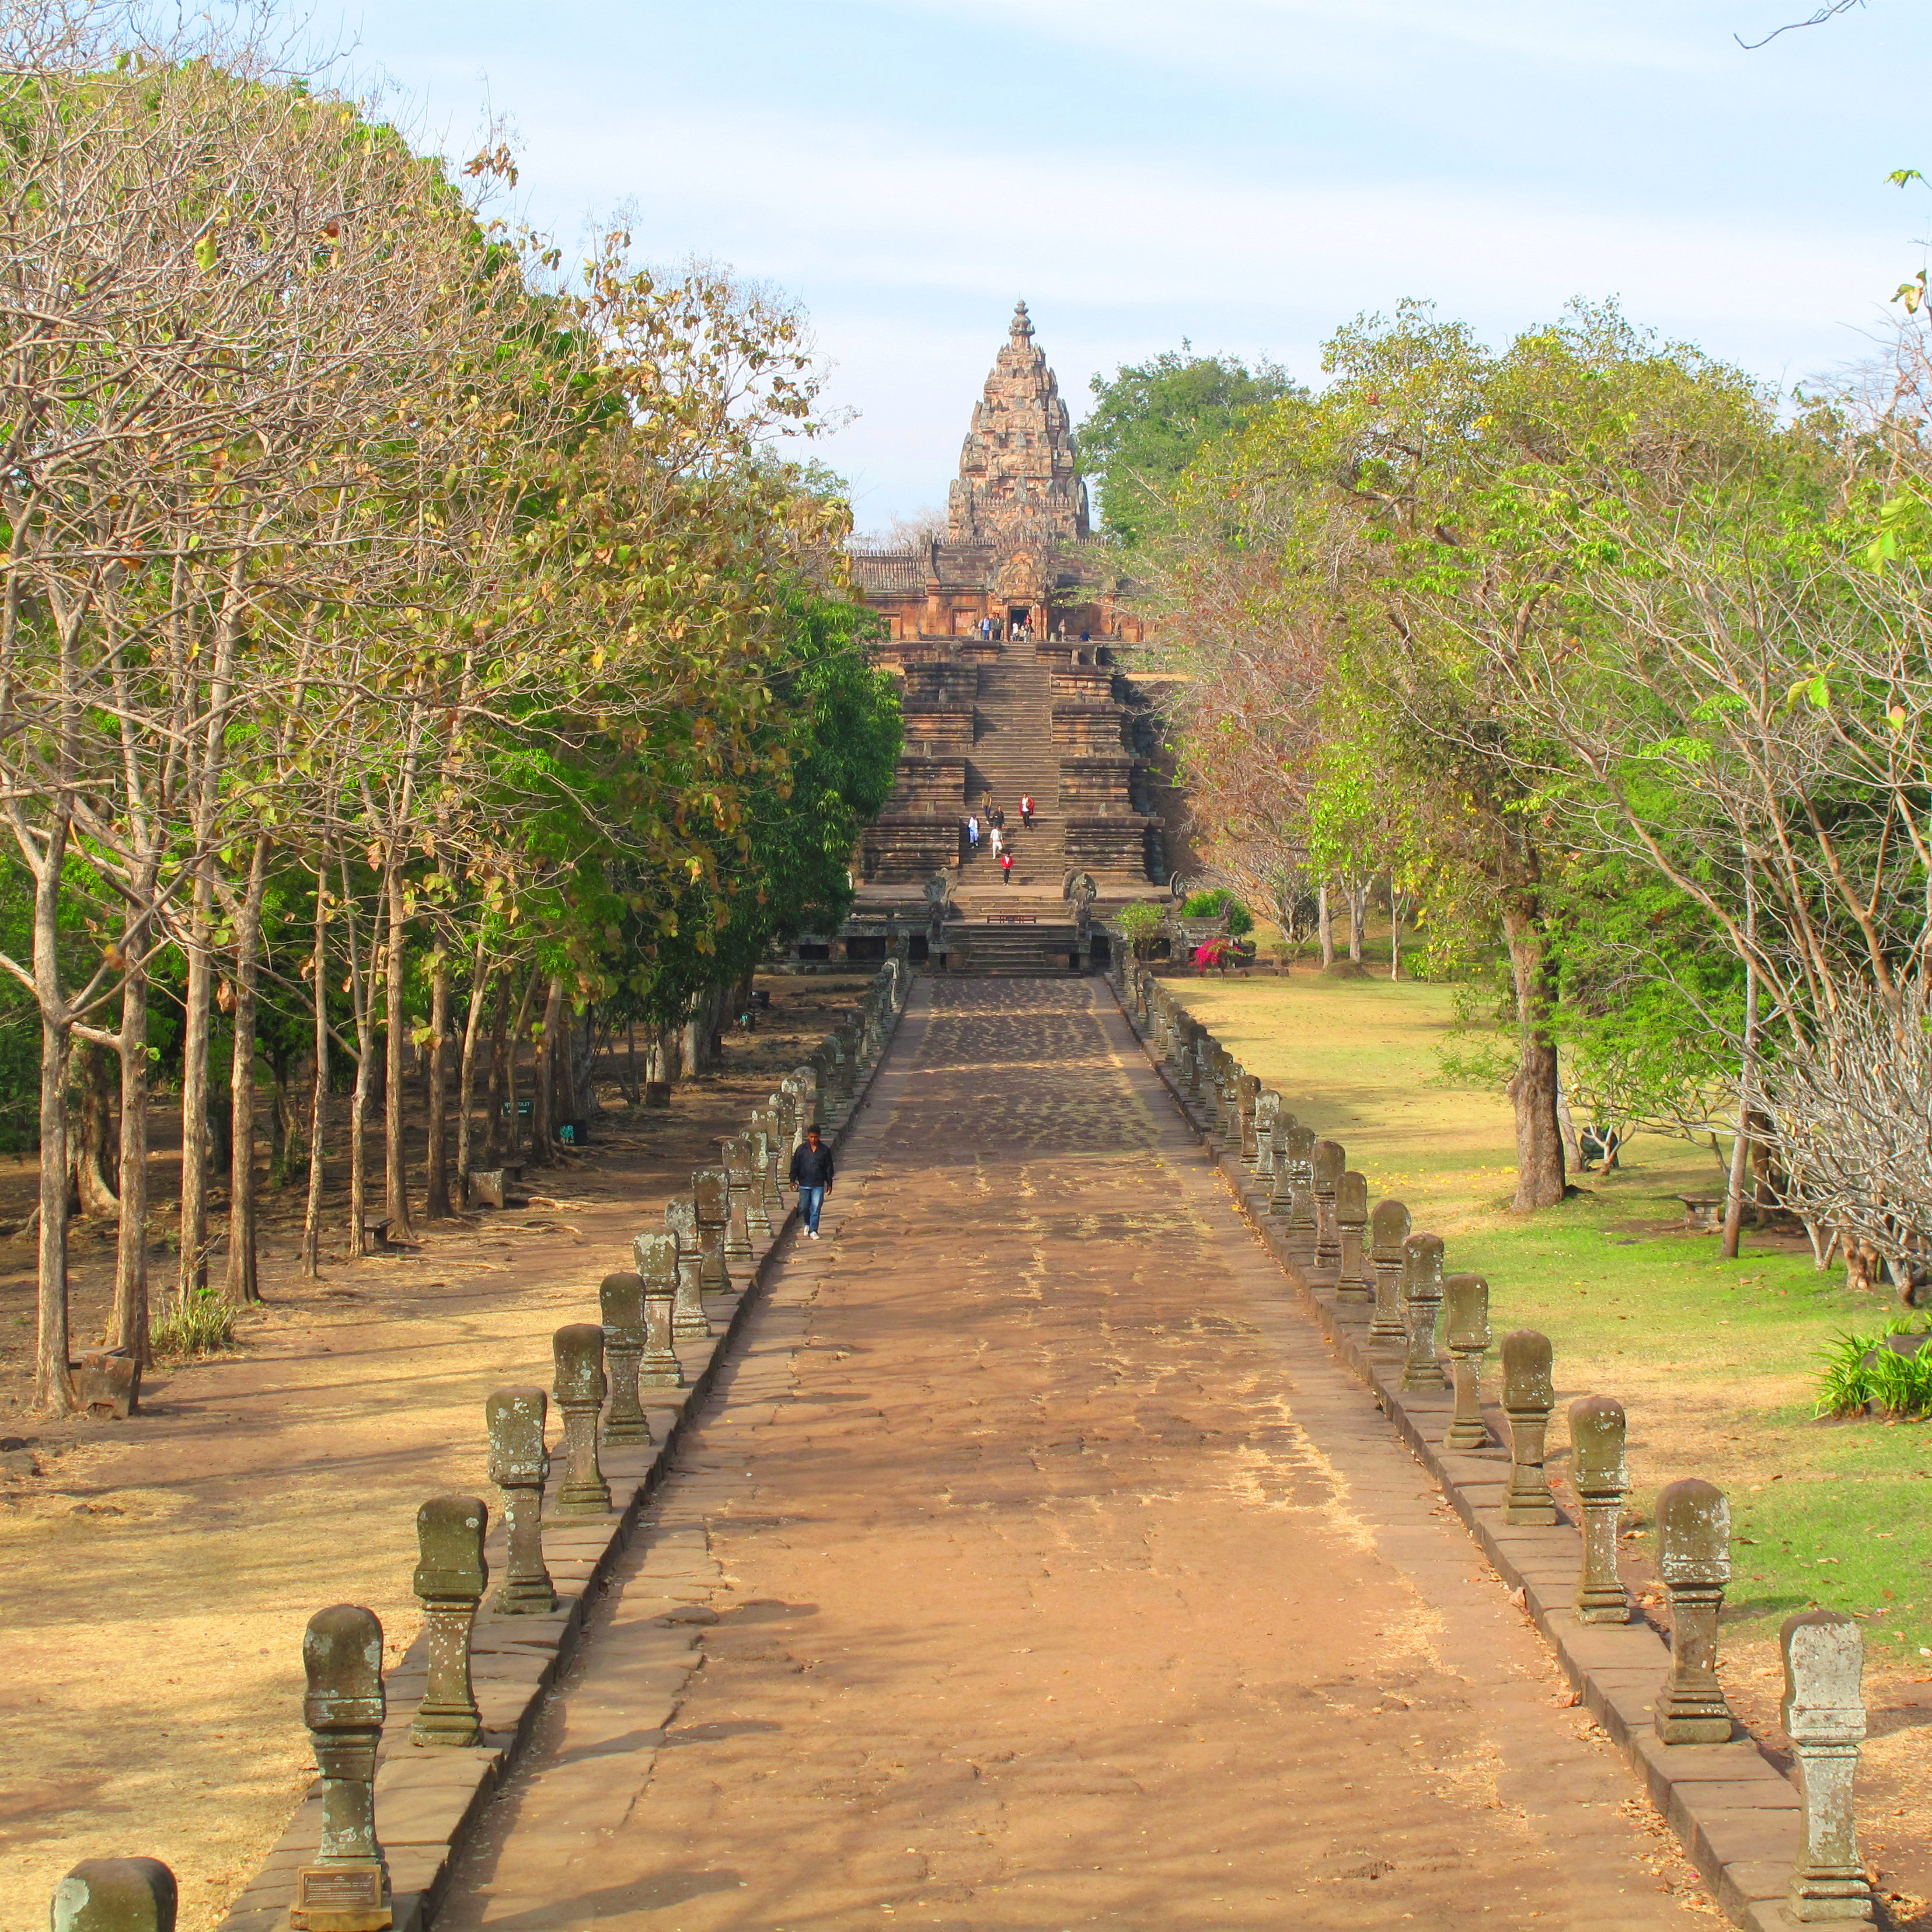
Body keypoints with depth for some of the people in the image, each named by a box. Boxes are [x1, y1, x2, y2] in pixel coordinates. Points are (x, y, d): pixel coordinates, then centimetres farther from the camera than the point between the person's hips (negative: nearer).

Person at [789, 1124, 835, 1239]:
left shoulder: (825, 1151, 3)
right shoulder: (801, 1150, 2)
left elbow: (829, 1168, 9)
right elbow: (795, 1165, 6)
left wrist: (829, 1184, 8)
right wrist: (793, 1180, -3)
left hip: (818, 1185, -1)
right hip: (804, 1184, 1)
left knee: (816, 1208, -6)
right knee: (804, 1207, 6)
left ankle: (813, 1230, -1)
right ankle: (808, 1224, 32)